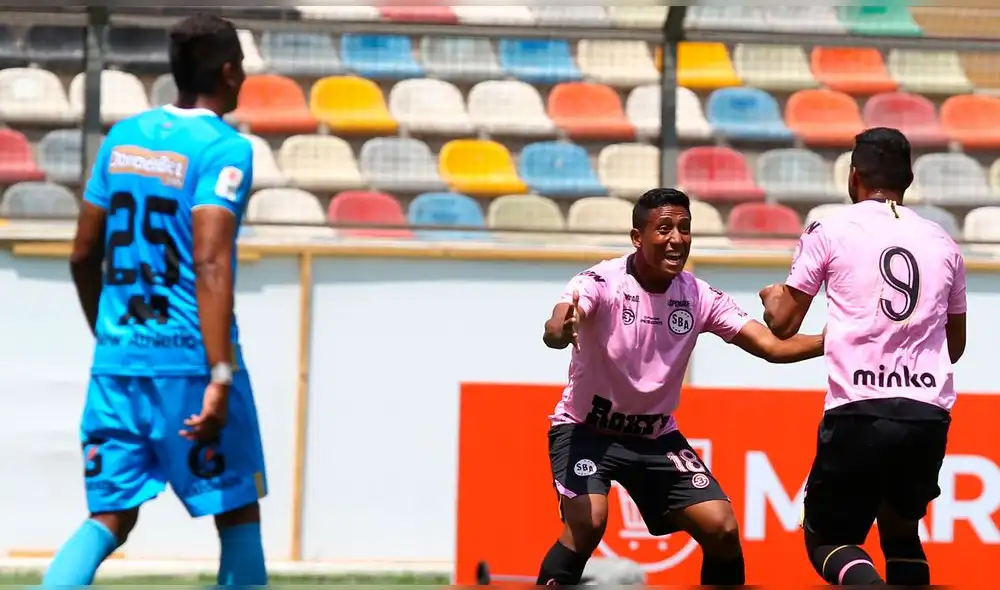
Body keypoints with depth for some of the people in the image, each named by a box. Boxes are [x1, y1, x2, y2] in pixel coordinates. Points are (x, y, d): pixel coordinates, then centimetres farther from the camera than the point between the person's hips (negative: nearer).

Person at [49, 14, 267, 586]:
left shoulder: (124, 136, 11)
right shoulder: (224, 148, -9)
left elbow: (84, 254, 16)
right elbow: (210, 264, -20)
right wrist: (221, 377, -24)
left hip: (116, 361, 5)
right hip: (190, 361, -5)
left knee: (111, 517, 7)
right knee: (238, 513, 10)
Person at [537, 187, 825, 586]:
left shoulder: (699, 296, -8)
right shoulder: (602, 283, -21)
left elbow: (773, 347, -11)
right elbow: (555, 329, -41)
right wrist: (560, 331, -67)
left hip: (656, 436, 5)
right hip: (586, 429, -4)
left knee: (722, 530, -6)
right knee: (587, 524, -29)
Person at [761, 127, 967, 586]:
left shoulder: (831, 232, 3)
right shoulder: (941, 242, 14)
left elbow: (783, 325, 10)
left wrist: (772, 298, 32)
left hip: (859, 412, -3)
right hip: (929, 414, 3)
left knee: (826, 537, 11)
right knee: (901, 530, 25)